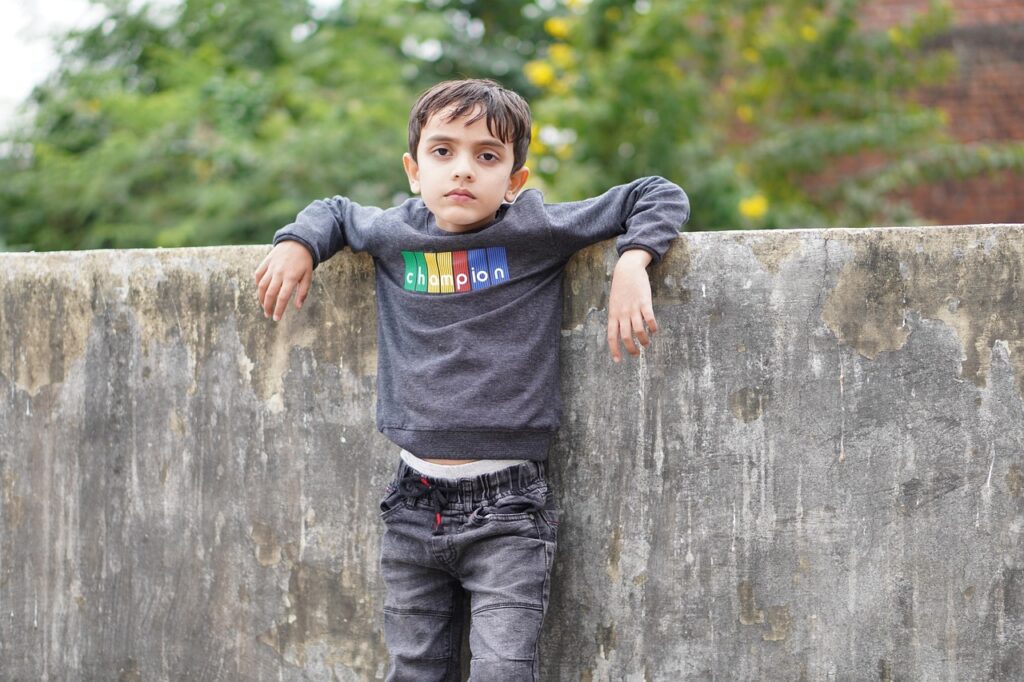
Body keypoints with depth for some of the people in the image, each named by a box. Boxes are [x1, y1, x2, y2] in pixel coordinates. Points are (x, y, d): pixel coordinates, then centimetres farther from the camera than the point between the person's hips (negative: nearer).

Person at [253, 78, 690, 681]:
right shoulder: (393, 233, 5)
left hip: (507, 505, -4)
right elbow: (336, 211, 28)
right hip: (414, 504, 4)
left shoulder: (536, 231, -5)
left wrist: (632, 263, -16)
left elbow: (660, 197, 1)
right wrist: (299, 243, 9)